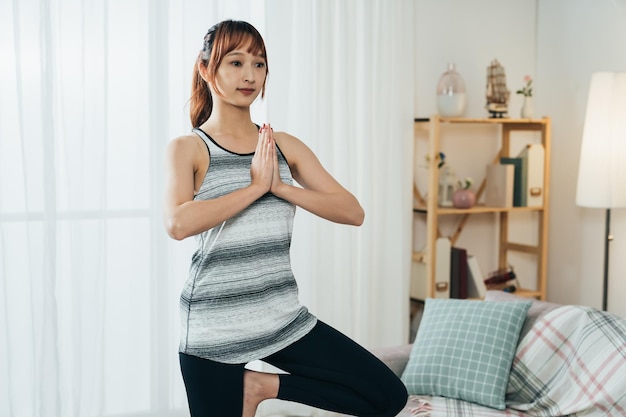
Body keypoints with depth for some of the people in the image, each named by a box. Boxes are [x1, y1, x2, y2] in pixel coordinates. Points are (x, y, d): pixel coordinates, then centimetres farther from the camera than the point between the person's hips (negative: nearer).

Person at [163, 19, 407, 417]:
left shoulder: (286, 146, 7)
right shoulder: (187, 148, -3)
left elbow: (353, 212, -1)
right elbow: (178, 224, -23)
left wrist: (280, 186, -12)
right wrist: (255, 185, -17)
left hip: (284, 318, 4)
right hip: (214, 329, -4)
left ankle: (264, 385, 8)